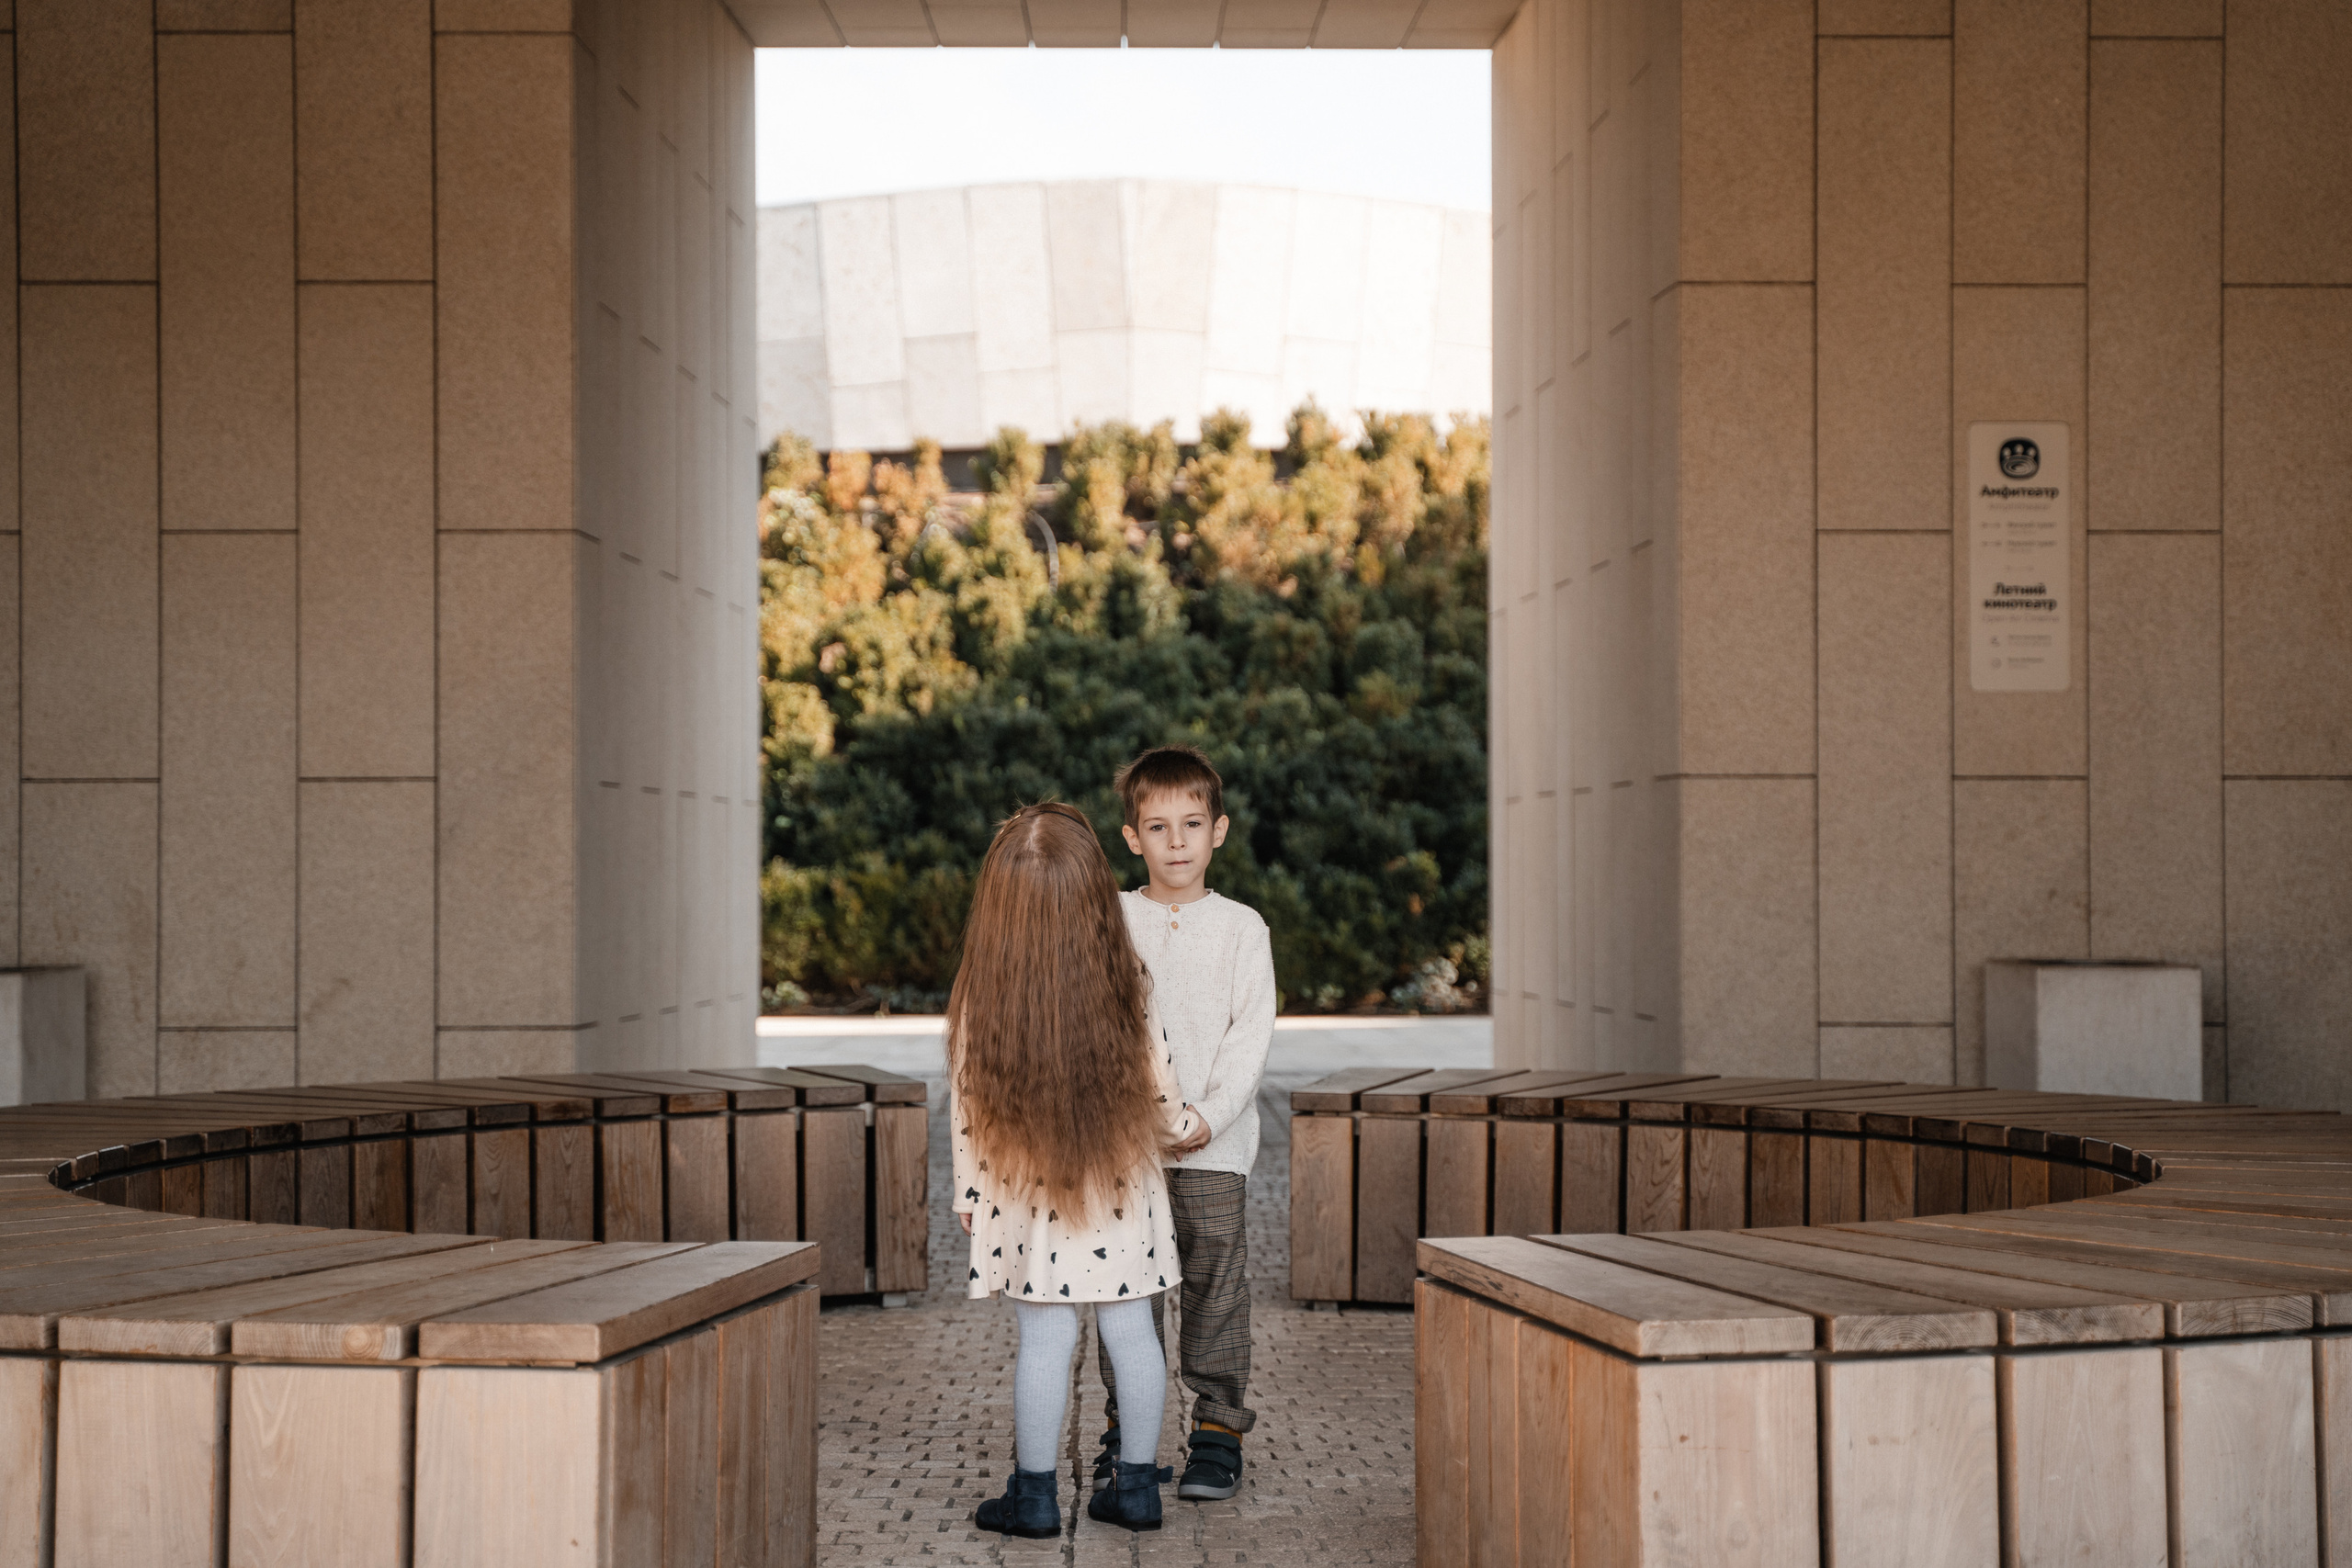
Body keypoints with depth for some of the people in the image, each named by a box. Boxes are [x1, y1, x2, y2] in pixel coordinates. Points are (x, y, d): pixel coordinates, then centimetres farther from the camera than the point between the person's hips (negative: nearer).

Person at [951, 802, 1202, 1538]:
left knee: (1045, 1337, 5)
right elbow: (1160, 1086, 0)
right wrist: (1184, 1127, 21)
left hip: (1025, 1194, -1)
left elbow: (967, 1106, -5)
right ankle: (1137, 1484, 18)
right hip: (1121, 1187, 1)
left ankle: (1034, 1495, 11)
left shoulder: (982, 1000, -12)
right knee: (1129, 1327, 10)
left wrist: (969, 1194, 7)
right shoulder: (1125, 989, -10)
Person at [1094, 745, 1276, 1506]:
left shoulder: (1241, 928, 4)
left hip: (1213, 1145, -1)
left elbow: (1252, 1034, 0)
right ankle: (1126, 1431, 16)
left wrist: (1209, 1115, -12)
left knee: (1216, 1284, 0)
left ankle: (1219, 1427, 9)